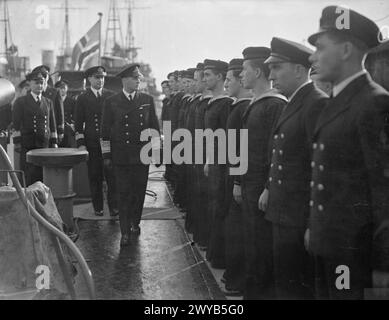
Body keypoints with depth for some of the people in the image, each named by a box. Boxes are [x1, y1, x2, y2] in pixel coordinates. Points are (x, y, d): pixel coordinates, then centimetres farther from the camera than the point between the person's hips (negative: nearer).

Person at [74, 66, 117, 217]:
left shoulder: (111, 96, 8)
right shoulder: (82, 98, 7)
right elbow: (78, 124, 6)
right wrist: (81, 143, -2)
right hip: (91, 143, 0)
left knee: (112, 175, -6)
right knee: (95, 177, 4)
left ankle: (114, 206, -1)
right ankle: (98, 208, 13)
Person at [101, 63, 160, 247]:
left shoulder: (147, 100, 6)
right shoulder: (111, 102, 1)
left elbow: (154, 127, 8)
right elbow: (105, 131, 3)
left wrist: (156, 151, 3)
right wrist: (106, 155, 1)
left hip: (142, 156, 2)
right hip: (121, 156, -2)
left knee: (139, 192, 9)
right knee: (124, 194, -1)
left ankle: (135, 223, 30)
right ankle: (125, 233, 6)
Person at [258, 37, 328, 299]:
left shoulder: (318, 103, -18)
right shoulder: (294, 103, 13)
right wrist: (271, 188, 12)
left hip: (300, 220, -9)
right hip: (284, 217, 9)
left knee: (298, 288, 4)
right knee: (285, 282, 20)